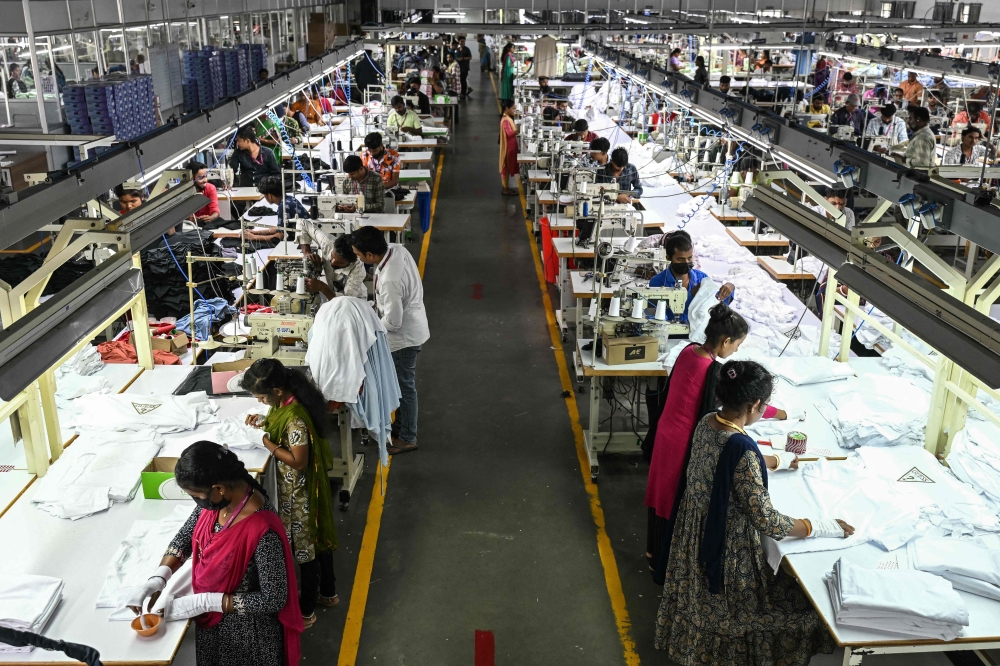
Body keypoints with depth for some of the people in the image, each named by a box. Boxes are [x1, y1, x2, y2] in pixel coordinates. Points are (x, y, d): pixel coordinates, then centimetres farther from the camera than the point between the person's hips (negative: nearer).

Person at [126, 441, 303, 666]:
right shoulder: (217, 499, -13)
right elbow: (186, 535, 4)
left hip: (246, 632, -7)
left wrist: (204, 602, -26)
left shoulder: (262, 531, -35)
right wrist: (158, 578, -12)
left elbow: (274, 599, -27)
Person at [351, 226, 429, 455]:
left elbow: (393, 321, -27)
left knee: (404, 385, 8)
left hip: (404, 335, -9)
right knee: (402, 381, 24)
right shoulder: (396, 249, -9)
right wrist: (378, 304, 8)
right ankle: (401, 423, 42)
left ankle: (407, 438, 26)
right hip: (411, 323, 9)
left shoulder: (390, 280, -36)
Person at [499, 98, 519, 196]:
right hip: (507, 147, -10)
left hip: (510, 147, 10)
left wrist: (517, 130, 3)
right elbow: (509, 133, -28)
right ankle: (505, 189, 6)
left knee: (508, 168, 15)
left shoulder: (508, 118, 11)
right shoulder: (505, 120, -20)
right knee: (506, 168, -1)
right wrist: (519, 130, -32)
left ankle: (506, 187, 22)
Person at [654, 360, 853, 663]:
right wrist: (824, 527, -15)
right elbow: (766, 521, -27)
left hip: (695, 532, 8)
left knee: (702, 600, 32)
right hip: (727, 545, -8)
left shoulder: (706, 423, -8)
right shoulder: (742, 449, -33)